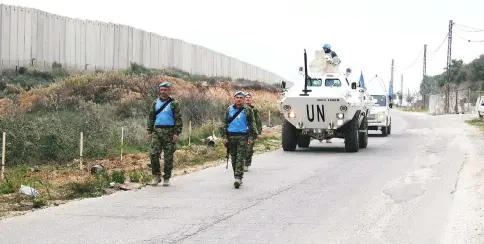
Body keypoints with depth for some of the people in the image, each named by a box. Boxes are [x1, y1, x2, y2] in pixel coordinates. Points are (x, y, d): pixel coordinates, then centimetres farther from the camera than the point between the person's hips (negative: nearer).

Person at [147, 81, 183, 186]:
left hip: (169, 132, -3)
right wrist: (150, 131, 9)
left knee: (168, 157, 1)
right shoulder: (156, 103, 13)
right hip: (157, 131, 3)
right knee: (154, 154, -7)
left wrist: (177, 133, -12)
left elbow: (178, 119, -3)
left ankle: (166, 178, 9)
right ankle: (156, 176, 4)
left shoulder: (174, 104, 1)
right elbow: (151, 117, 16)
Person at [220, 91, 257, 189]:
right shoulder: (229, 109, 9)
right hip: (231, 136, 3)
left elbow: (252, 124, 6)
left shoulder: (247, 110, 4)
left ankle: (238, 178, -15)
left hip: (242, 137, -3)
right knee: (233, 158, 6)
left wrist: (251, 137, -2)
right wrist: (224, 136, 4)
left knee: (240, 158, -10)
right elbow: (224, 123, 11)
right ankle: (238, 177, 15)